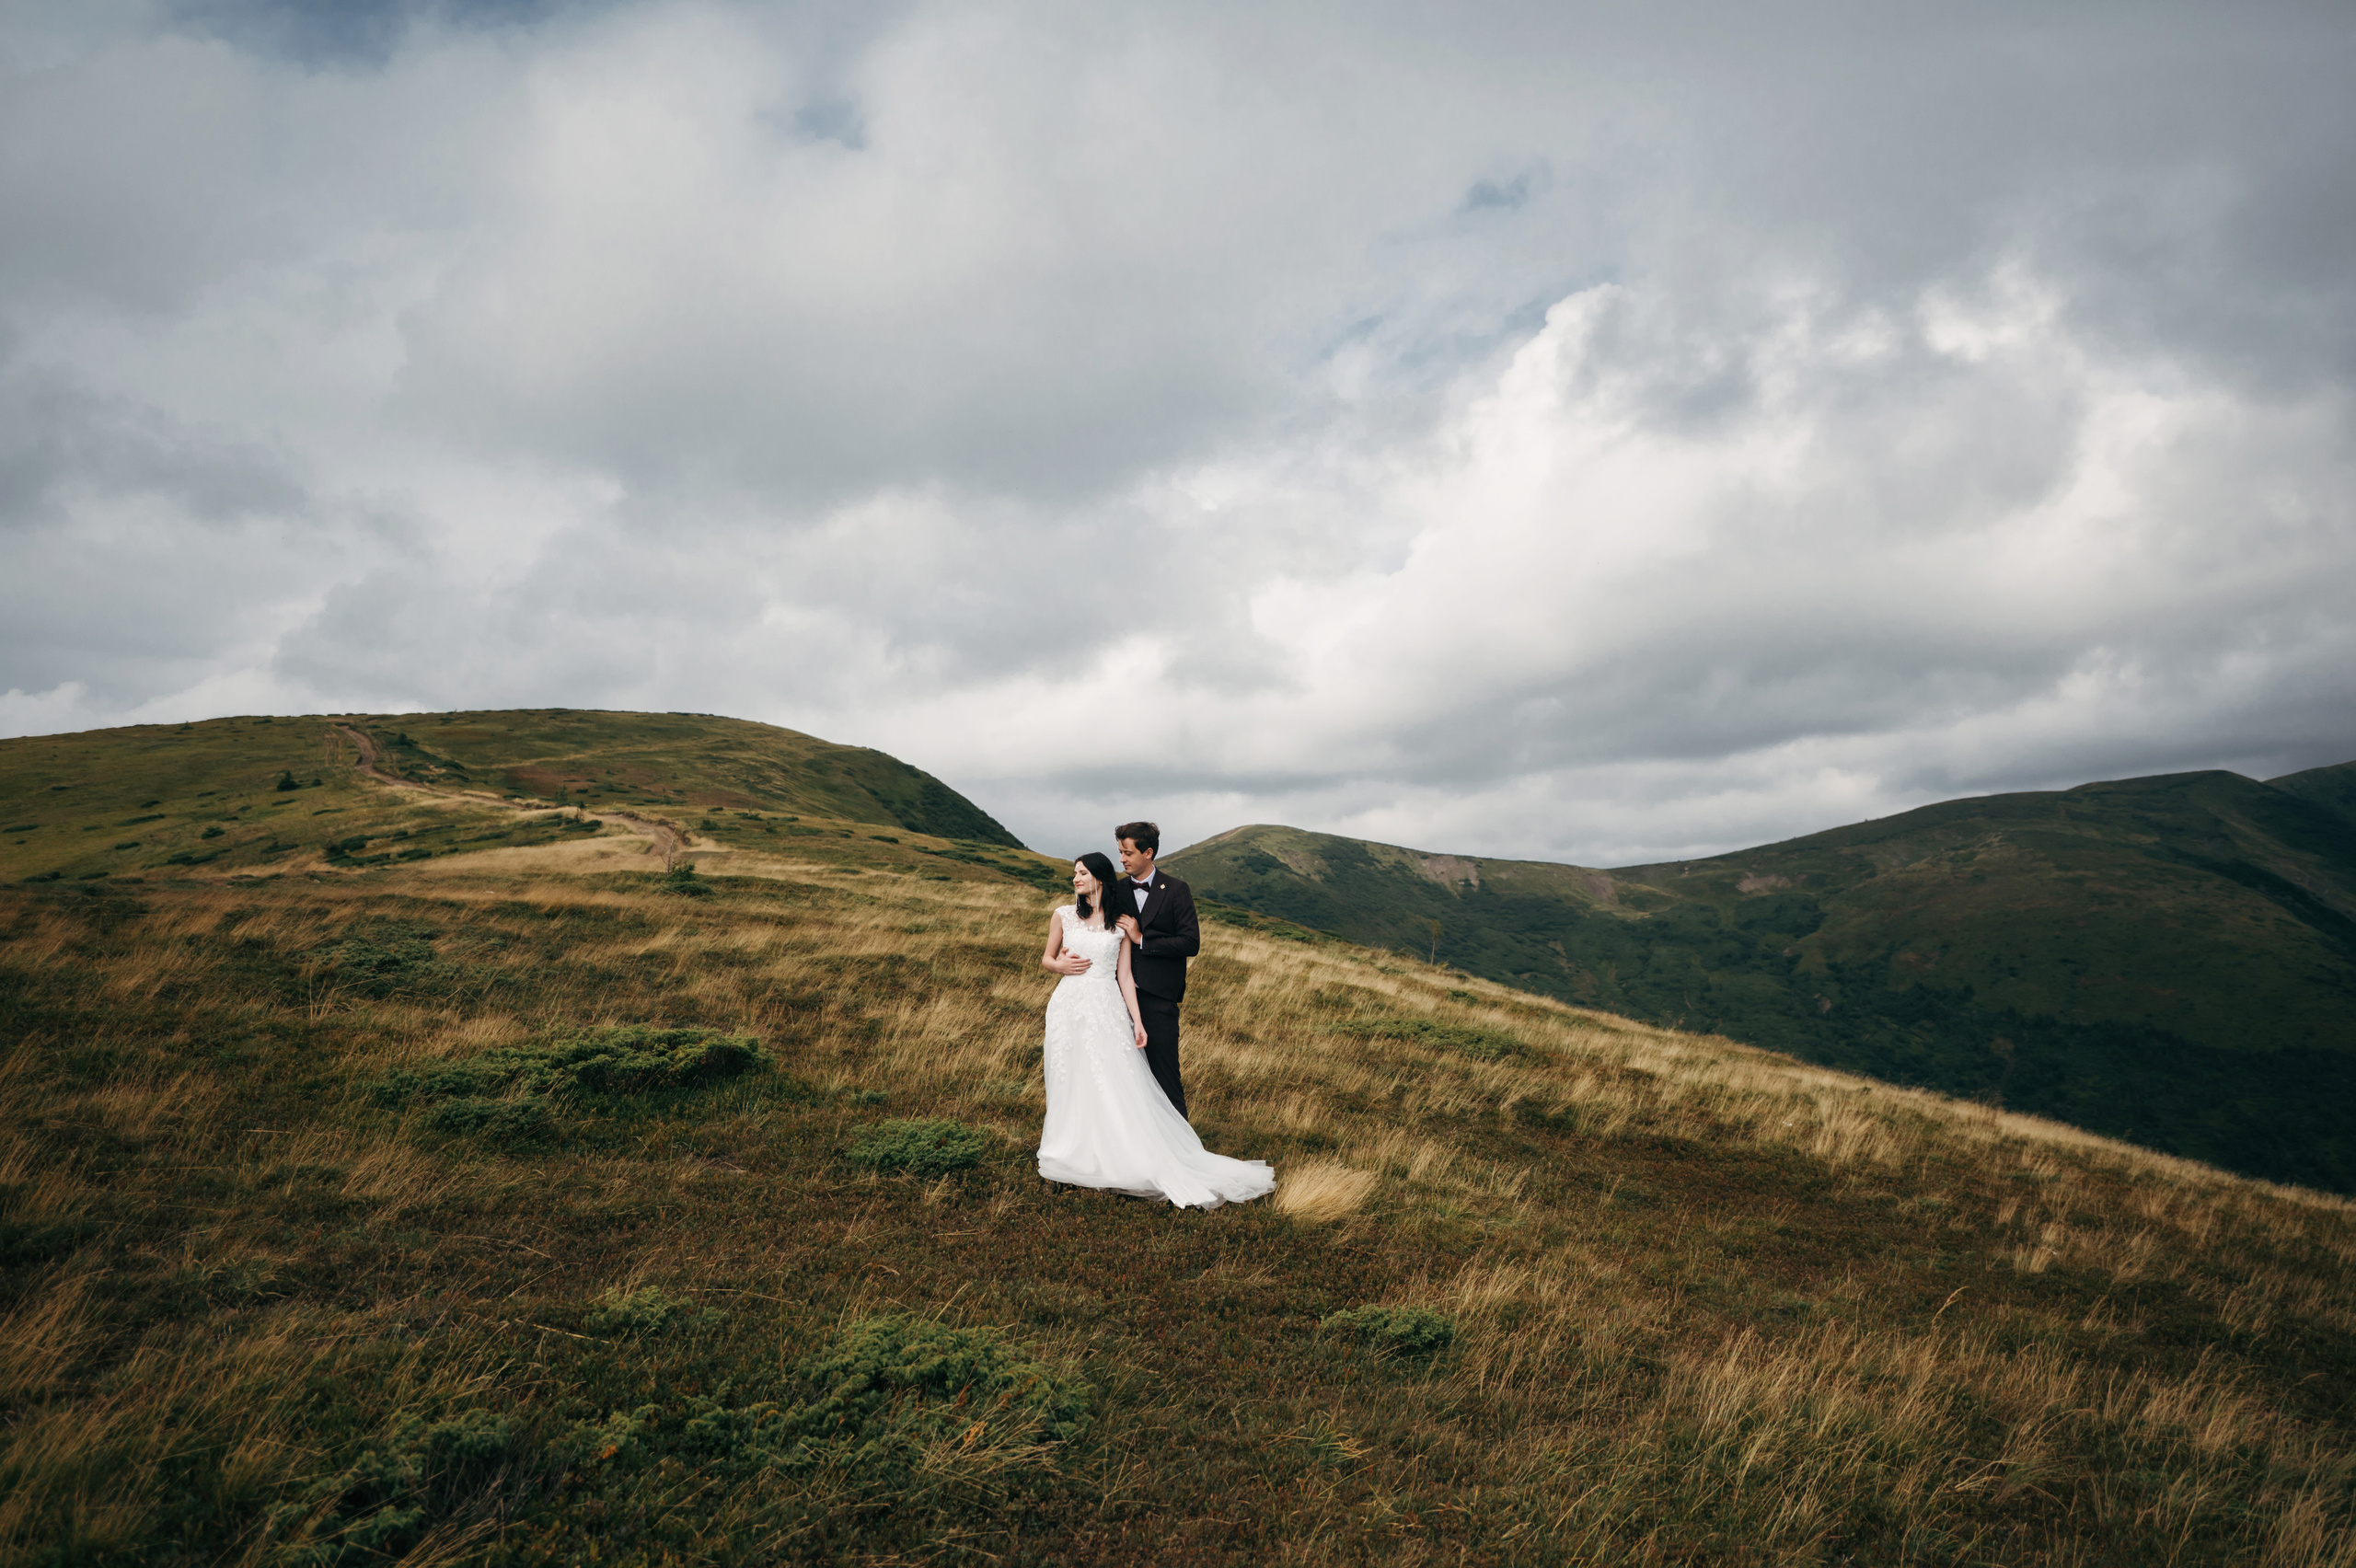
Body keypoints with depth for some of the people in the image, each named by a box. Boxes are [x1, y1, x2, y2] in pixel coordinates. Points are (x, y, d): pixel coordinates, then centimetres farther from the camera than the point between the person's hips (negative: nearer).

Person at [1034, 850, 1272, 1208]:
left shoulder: (1121, 922, 3)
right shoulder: (1063, 916, 5)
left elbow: (1125, 975, 3)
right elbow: (1046, 959, 15)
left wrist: (1137, 1020, -3)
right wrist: (1061, 965, -9)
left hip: (1107, 1008, -1)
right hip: (1069, 1006, 1)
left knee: (1119, 1087, -3)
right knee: (1072, 1084, 6)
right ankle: (1075, 1152, 19)